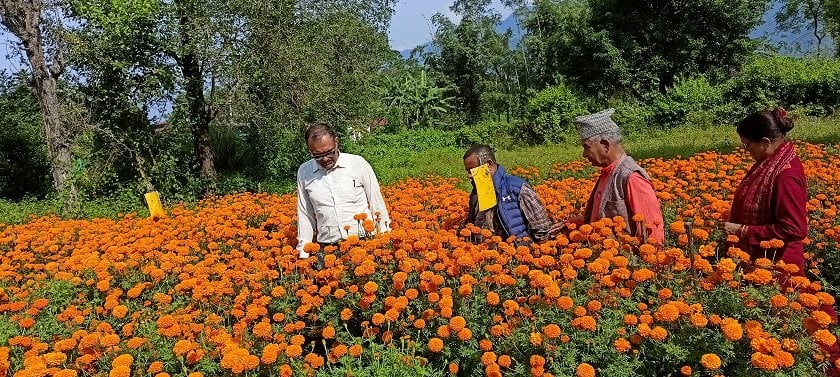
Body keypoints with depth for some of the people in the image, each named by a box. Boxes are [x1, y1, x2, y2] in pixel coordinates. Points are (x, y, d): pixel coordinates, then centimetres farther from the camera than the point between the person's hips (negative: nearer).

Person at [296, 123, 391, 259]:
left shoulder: (358, 163, -2)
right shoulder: (304, 172, 5)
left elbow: (377, 205, 5)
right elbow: (305, 215, 14)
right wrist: (303, 254, 13)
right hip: (327, 247, 2)